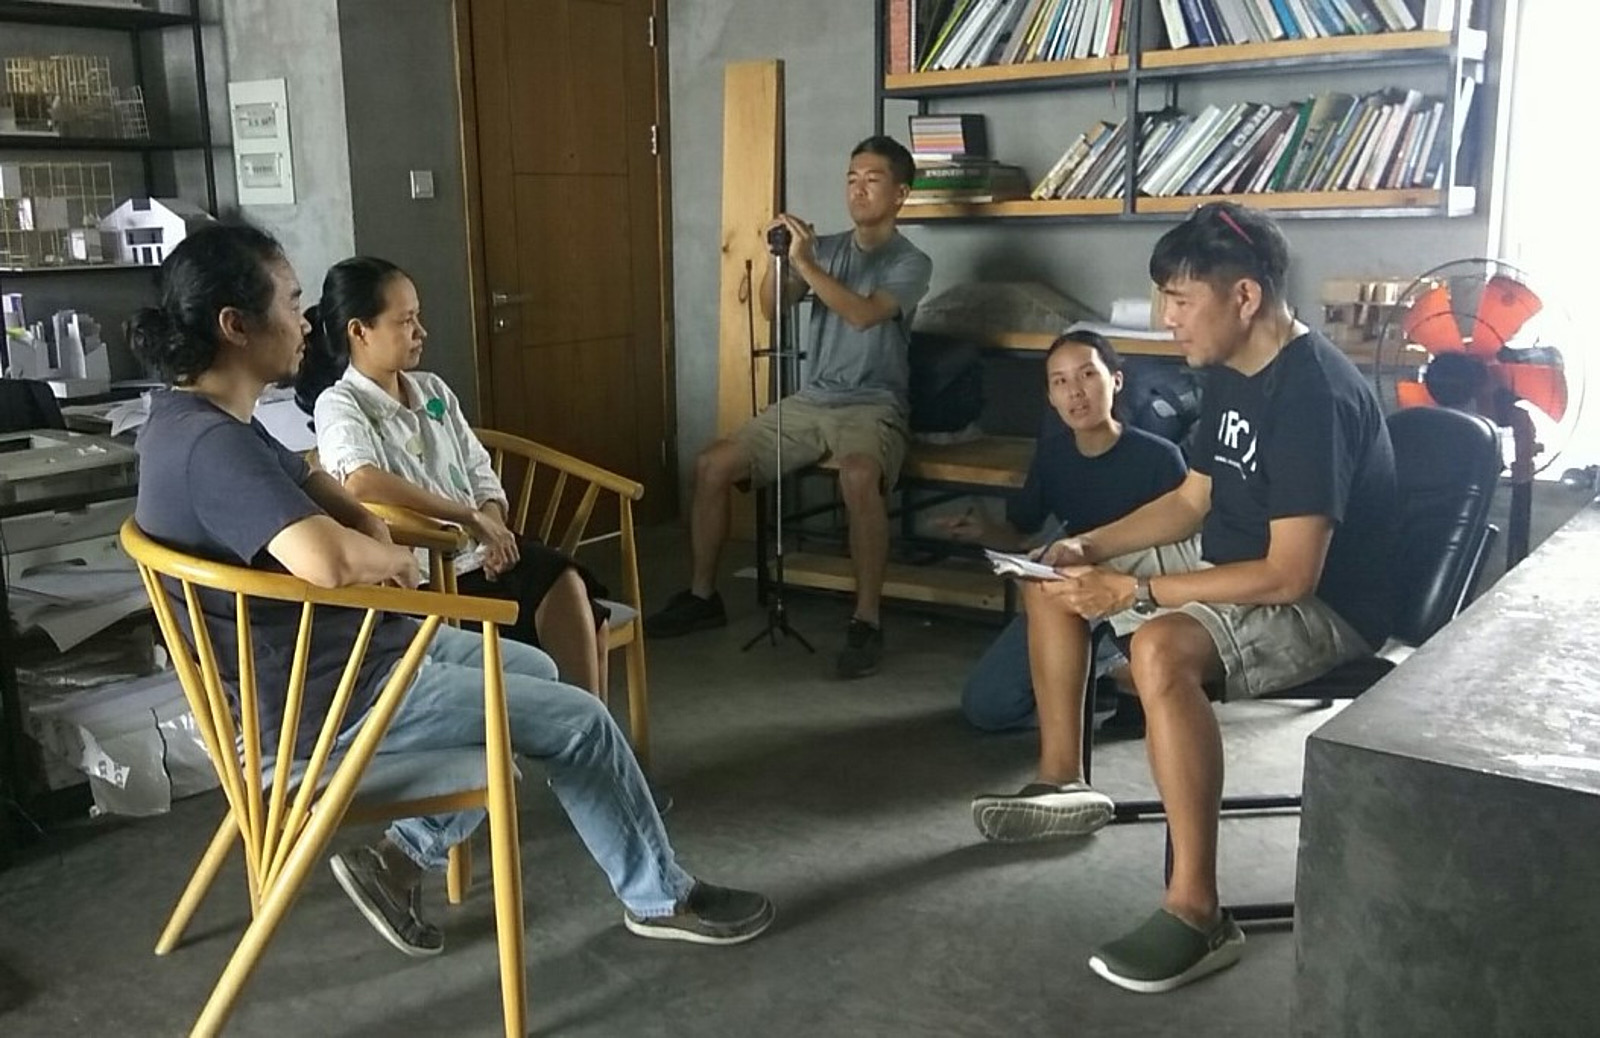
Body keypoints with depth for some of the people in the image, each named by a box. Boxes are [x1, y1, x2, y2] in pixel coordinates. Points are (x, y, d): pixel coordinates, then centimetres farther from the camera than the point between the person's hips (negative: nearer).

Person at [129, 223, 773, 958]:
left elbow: (313, 485, 19)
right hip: (335, 693, -11)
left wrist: (371, 536, -2)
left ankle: (402, 856, 23)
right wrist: (396, 560, -18)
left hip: (331, 653, 11)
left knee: (532, 672, 23)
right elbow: (329, 560, -42)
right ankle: (661, 898, 20)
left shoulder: (188, 415, 5)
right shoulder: (213, 444, -28)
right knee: (581, 722, -1)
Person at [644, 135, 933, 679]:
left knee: (858, 476, -40)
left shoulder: (911, 262, -4)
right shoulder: (826, 247, 12)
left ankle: (866, 620, -28)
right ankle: (702, 596, 10)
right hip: (812, 400, 6)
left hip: (874, 406, -6)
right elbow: (772, 307, 3)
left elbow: (863, 314, -22)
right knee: (711, 464, -6)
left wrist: (803, 262, -26)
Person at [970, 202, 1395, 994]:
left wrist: (1134, 590, -28)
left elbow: (1290, 575, -31)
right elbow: (1191, 501, 13)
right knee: (1053, 578, 10)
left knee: (1162, 649, -39)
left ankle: (1197, 913, -29)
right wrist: (1091, 546, -2)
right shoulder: (1230, 374, 4)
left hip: (1322, 606, -10)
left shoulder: (1315, 395, -27)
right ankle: (1062, 781, 19)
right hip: (1229, 567, 10)